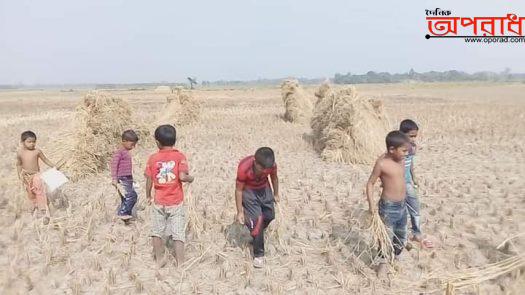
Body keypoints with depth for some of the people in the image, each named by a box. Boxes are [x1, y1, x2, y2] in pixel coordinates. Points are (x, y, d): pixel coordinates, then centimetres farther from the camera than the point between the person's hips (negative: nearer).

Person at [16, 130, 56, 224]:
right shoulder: (20, 153, -10)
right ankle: (34, 205, 49)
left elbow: (45, 159, -2)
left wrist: (53, 166, -7)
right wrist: (19, 174, -1)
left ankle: (45, 213, -6)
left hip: (36, 175, -2)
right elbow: (19, 164, 3)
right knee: (30, 193, 21)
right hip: (26, 176, 3)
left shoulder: (37, 151, -14)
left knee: (40, 193, -8)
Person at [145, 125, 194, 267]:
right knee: (178, 233, 5)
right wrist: (191, 178, 1)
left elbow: (149, 180, 0)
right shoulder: (179, 156, -9)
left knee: (157, 231, 19)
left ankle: (159, 259, 31)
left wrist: (148, 196, 15)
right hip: (176, 202, -2)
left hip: (159, 202, 2)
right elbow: (182, 177, -20)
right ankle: (180, 263, 8)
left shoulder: (153, 158, -3)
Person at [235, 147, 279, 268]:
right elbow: (239, 190, -23)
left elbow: (274, 178, -2)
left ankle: (258, 233, 46)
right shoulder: (244, 167, -36)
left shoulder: (272, 165, -26)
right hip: (248, 191, -4)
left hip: (264, 188, 4)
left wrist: (276, 194, 13)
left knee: (269, 216, 13)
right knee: (256, 220, -11)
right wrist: (240, 212, -19)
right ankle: (258, 254, 4)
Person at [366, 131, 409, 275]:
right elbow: (370, 183, -13)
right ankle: (383, 262, 25)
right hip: (388, 206, -7)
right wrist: (371, 203, -20)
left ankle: (396, 258, 42)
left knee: (401, 236, 20)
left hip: (402, 205, 7)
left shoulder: (401, 160, 1)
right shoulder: (382, 163, -19)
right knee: (387, 236, 5)